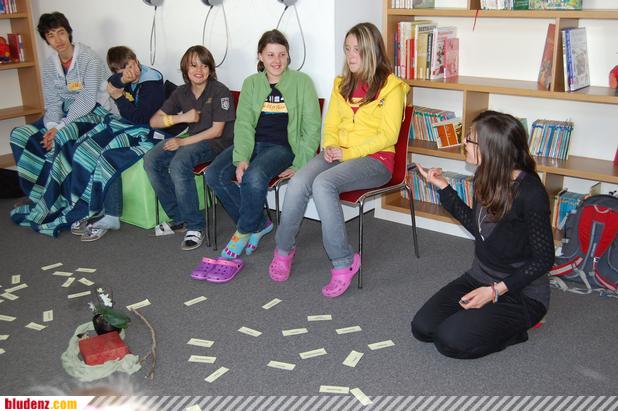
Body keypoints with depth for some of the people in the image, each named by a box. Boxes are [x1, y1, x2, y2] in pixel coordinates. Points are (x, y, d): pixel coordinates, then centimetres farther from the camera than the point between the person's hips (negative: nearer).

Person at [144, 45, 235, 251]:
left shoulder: (220, 91, -9)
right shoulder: (181, 92, 9)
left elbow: (216, 131, -14)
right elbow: (154, 121, 6)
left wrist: (183, 142, -19)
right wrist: (182, 118, -11)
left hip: (218, 142, -7)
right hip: (192, 139, 7)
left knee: (179, 163, -33)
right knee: (151, 160, -15)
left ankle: (195, 226, -23)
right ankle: (178, 217, -3)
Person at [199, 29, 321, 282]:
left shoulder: (301, 82, 1)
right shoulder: (251, 83, 11)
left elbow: (312, 128, -2)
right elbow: (244, 124, 2)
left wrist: (300, 165, -12)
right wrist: (241, 158, -15)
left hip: (283, 147, -4)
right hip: (252, 144, 5)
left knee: (254, 177, -35)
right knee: (214, 175, -20)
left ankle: (238, 243, -19)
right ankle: (259, 223, -4)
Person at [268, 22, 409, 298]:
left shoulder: (391, 86, -2)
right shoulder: (342, 84, 18)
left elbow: (388, 135, -9)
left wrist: (348, 153, -15)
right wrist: (330, 148, -4)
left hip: (375, 159, -5)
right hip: (339, 154, 5)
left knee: (323, 183, -34)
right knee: (297, 184, -25)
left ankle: (343, 261, -23)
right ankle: (284, 249, -3)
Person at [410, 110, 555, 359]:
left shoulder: (530, 193, -25)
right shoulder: (485, 177, -2)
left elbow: (543, 259, -18)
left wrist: (495, 291, -23)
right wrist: (443, 187, 7)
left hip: (521, 292, -7)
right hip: (480, 277, 7)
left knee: (450, 340, -20)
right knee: (422, 327, -6)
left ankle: (517, 325, 3)